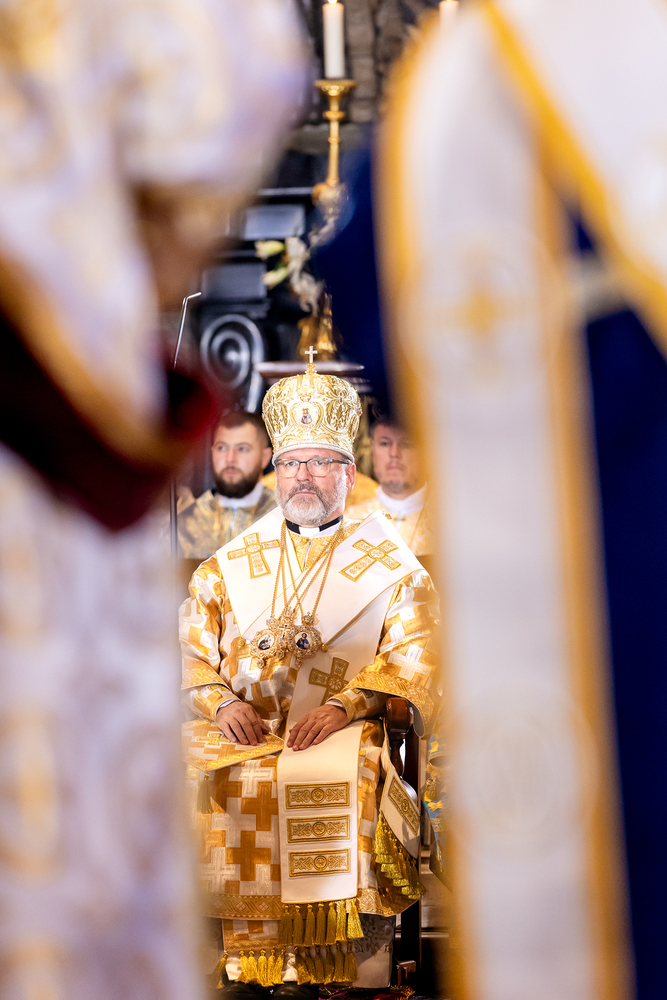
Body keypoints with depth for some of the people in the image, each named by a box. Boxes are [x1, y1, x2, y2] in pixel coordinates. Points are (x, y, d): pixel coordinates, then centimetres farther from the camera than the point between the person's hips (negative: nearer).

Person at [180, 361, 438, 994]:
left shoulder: (389, 566, 13)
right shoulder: (230, 565, 21)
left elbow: (412, 657, 2)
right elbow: (192, 647, 14)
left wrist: (346, 705, -14)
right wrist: (223, 703, -7)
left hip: (342, 728, -2)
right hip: (242, 726, 2)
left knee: (346, 777, -35)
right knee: (196, 777, -29)